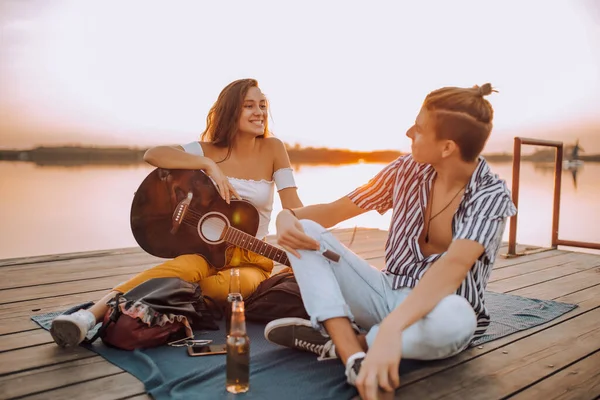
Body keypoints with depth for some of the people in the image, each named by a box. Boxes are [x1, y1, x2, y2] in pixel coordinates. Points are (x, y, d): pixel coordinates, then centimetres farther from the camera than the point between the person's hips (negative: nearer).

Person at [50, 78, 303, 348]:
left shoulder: (272, 148, 0)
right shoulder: (209, 151, -1)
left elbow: (292, 206, -8)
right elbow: (152, 154, -16)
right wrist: (209, 165, -24)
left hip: (253, 259, 1)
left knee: (226, 286, -35)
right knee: (187, 268, -36)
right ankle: (92, 314, -45)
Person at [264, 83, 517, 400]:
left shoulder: (491, 195, -18)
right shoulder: (409, 168, -5)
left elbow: (453, 266, -37)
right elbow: (336, 209, 2)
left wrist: (391, 329, -53)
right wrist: (288, 215, -20)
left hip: (435, 311, -4)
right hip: (389, 296, 5)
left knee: (455, 319, -42)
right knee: (304, 231, -13)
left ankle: (333, 341, -20)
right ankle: (355, 358, -30)